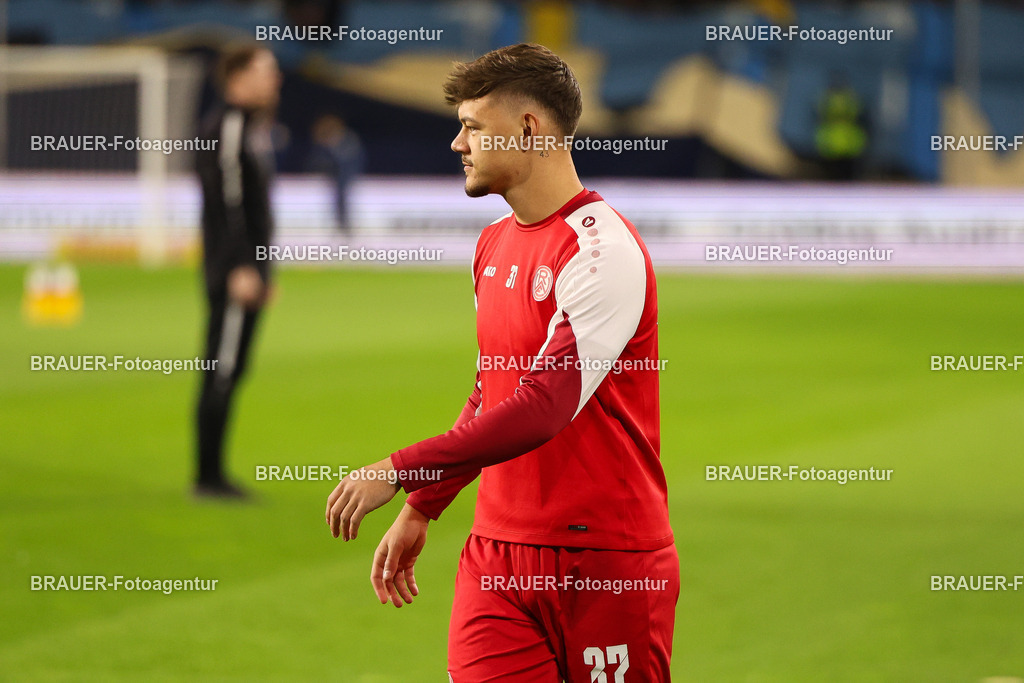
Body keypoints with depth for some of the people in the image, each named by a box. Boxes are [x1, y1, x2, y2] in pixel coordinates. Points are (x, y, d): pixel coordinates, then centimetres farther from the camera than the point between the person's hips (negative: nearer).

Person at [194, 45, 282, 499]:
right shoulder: (227, 126, -12)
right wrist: (240, 268, -22)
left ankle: (213, 474, 15)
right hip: (233, 272, -10)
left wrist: (263, 271, 22)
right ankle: (207, 476, -5)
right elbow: (227, 201, -18)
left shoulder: (254, 128, 19)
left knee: (227, 373, 11)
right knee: (223, 372, -8)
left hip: (248, 270, 10)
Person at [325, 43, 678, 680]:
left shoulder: (602, 247, -14)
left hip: (607, 558, -7)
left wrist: (399, 471, -22)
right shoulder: (494, 245, 14)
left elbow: (546, 406, -23)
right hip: (498, 555, 7)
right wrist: (421, 510, 21)